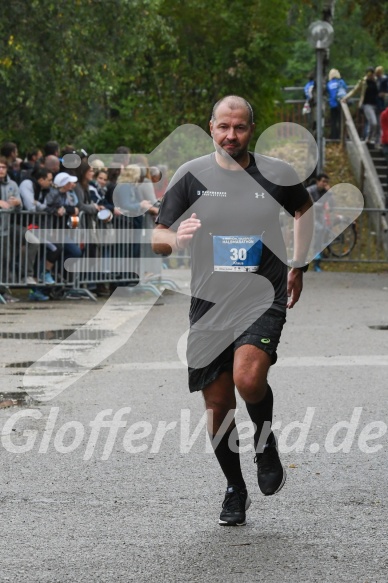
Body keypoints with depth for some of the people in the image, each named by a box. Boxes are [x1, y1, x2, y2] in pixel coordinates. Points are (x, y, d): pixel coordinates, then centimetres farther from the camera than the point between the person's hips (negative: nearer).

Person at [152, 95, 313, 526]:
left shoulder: (275, 174, 2)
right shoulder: (191, 175, 0)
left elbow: (305, 210, 23)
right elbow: (158, 239, -2)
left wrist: (298, 266, 18)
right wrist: (176, 238, -25)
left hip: (263, 297, -2)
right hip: (209, 302, 2)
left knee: (248, 379, -26)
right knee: (217, 403, 5)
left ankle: (266, 440, 6)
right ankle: (235, 490, 25)